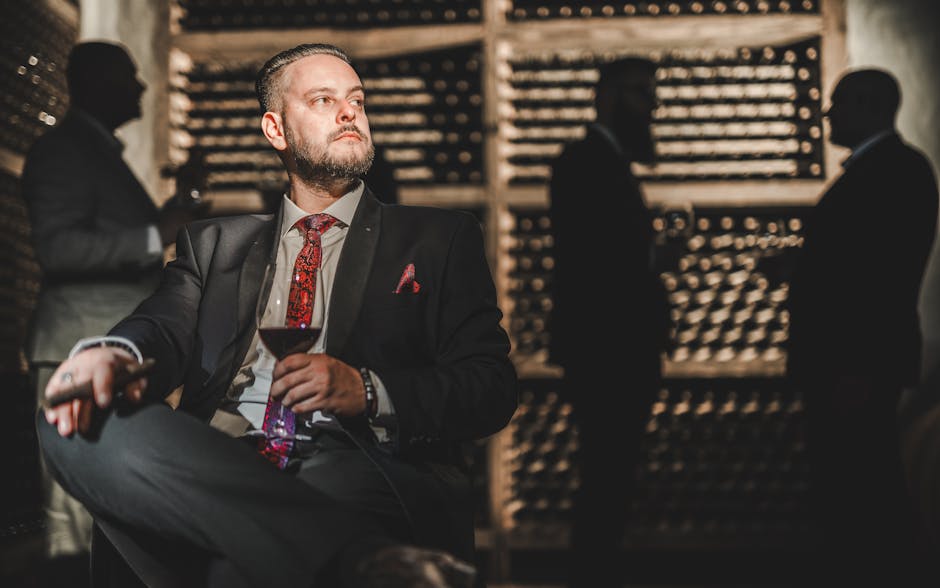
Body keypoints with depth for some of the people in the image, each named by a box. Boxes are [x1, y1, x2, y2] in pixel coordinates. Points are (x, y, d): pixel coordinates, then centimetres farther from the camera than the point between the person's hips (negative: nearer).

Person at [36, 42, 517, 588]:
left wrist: (367, 391, -11)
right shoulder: (214, 243, 27)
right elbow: (166, 324, 7)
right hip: (219, 469, 7)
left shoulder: (440, 239, 19)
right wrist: (115, 353, -19)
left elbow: (493, 388, 8)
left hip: (365, 475, -6)